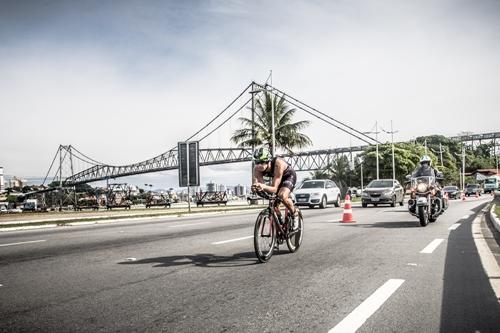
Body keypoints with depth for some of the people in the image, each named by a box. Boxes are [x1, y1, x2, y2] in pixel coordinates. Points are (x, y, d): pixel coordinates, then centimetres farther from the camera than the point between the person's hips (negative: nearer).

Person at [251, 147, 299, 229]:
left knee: (282, 196, -31)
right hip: (276, 178, 6)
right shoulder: (257, 169, -27)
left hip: (289, 176, -6)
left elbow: (274, 188, -42)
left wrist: (264, 186, -63)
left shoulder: (278, 163, -42)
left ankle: (295, 213, -2)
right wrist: (256, 187, -55)